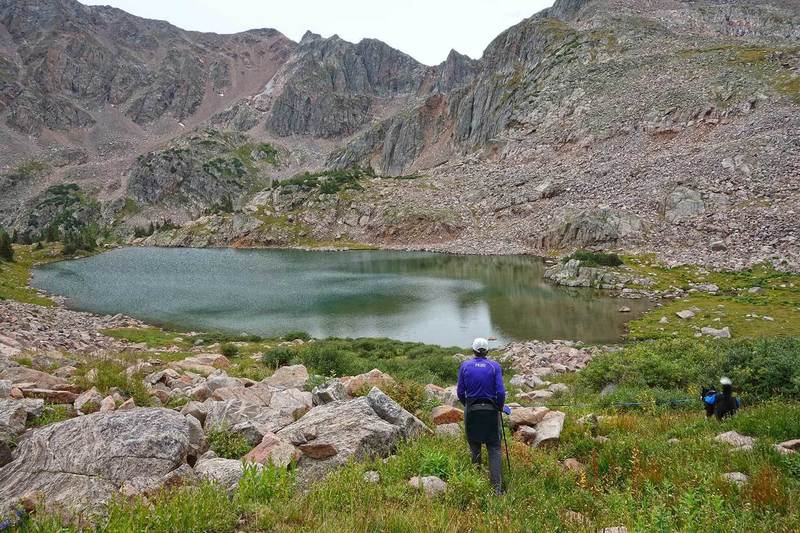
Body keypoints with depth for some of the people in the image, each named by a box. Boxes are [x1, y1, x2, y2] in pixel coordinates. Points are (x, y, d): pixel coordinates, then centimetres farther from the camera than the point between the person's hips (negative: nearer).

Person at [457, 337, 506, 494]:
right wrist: (499, 408, 7)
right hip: (491, 410, -1)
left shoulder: (464, 366, -3)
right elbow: (501, 392, -11)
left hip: (471, 411, 1)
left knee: (474, 447, 17)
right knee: (494, 448, 5)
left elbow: (460, 392, 0)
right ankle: (497, 486, -3)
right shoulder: (494, 366, -7)